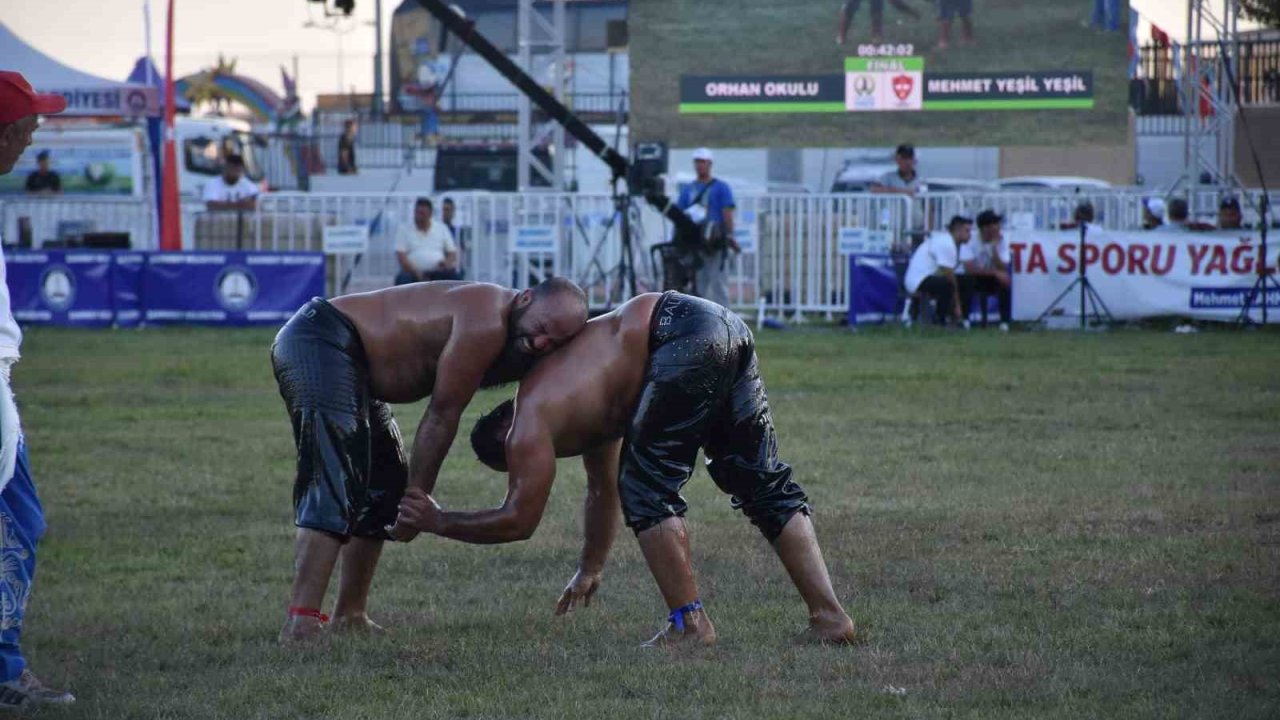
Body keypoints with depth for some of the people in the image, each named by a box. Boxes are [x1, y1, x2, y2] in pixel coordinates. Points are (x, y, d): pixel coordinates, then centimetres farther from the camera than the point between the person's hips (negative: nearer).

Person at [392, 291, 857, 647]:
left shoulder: (530, 423, 3)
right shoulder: (579, 409, 30)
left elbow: (518, 520, 3)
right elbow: (602, 488, 42)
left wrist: (439, 522, 17)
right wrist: (590, 570, 53)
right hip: (726, 329, 9)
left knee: (647, 488, 3)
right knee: (764, 483, 12)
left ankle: (691, 623, 2)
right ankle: (829, 616, 9)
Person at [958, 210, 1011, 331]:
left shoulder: (1001, 241, -9)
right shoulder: (969, 240, -21)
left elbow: (1003, 270, -19)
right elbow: (969, 268, -32)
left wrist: (994, 248, -29)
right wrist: (995, 272, -36)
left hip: (991, 280, 3)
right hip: (971, 279, -3)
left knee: (1006, 281, -26)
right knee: (967, 280, -37)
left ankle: (1005, 323, -19)